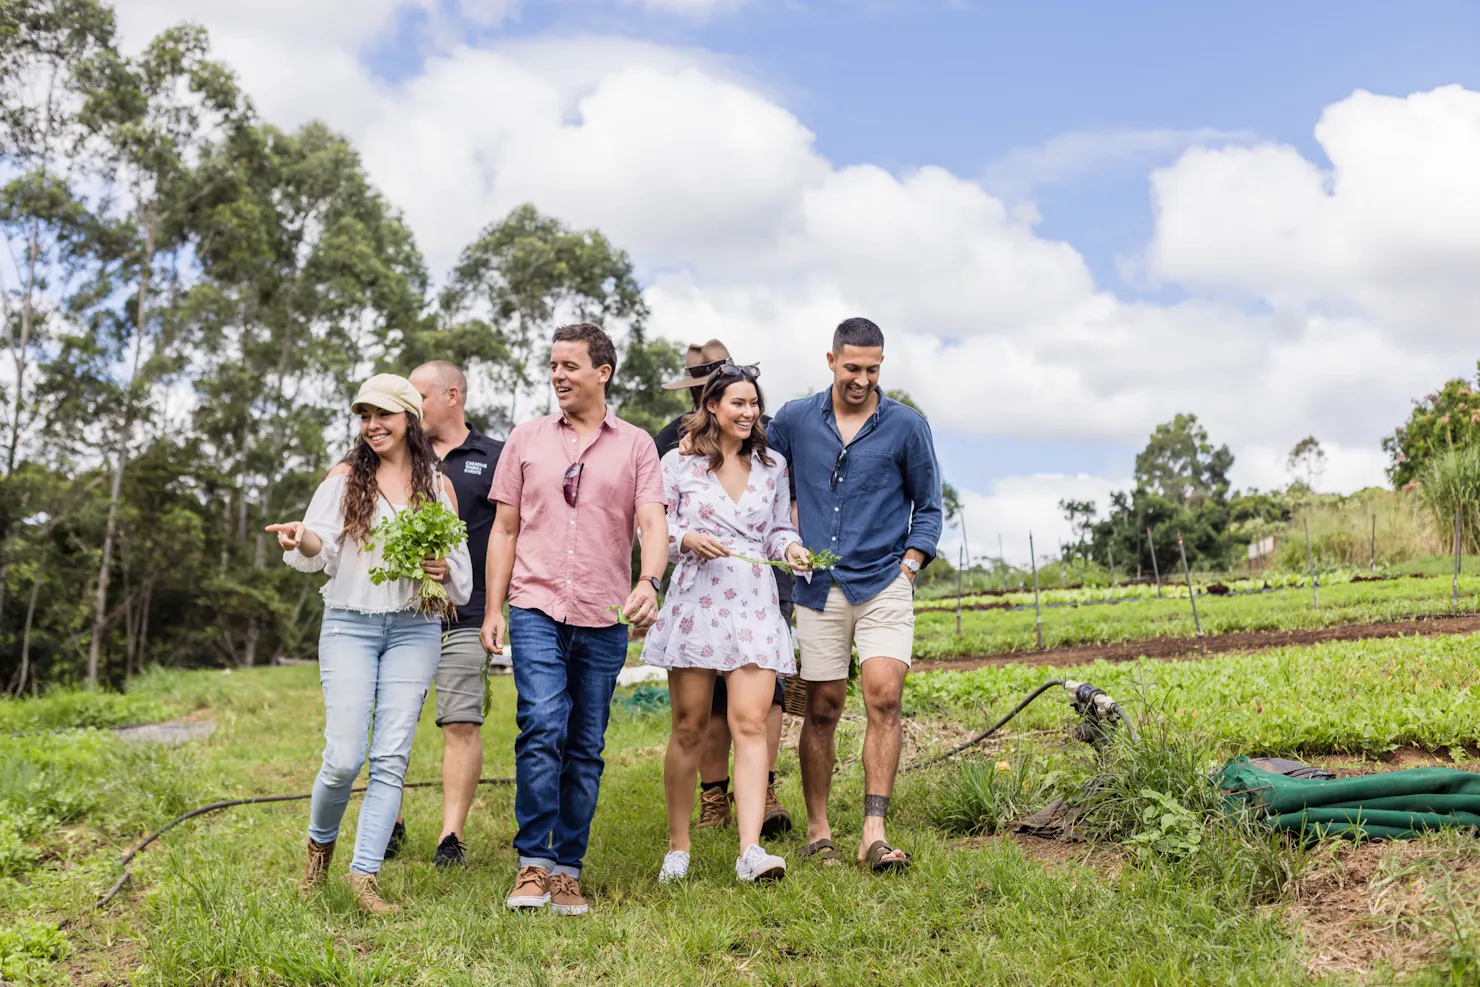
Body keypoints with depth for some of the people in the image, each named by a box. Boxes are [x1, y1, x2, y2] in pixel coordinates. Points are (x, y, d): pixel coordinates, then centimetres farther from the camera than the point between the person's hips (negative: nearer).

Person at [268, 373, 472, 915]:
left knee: (391, 758, -3)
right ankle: (320, 842, 22)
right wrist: (303, 539, -31)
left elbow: (461, 561, 14)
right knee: (344, 758, -7)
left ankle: (364, 874, 4)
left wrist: (444, 569, -9)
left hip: (414, 629, 1)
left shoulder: (437, 485, 10)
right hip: (349, 625, -1)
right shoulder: (344, 477, 6)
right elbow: (320, 547, -7)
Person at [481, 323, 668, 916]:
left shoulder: (635, 446, 7)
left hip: (604, 621, 1)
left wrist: (648, 584, -24)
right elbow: (504, 529, 12)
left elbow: (653, 525, -4)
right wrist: (493, 609, 5)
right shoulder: (526, 440, 11)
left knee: (586, 749, 5)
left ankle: (567, 871, 15)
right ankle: (533, 863, -5)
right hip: (536, 609, 0)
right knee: (542, 729, -16)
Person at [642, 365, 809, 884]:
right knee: (689, 726, 4)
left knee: (751, 723, -10)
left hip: (755, 604, 2)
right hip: (696, 601, -2)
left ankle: (750, 850, -14)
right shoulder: (679, 463, 5)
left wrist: (791, 547, -1)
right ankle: (677, 847, 18)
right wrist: (688, 539, -14)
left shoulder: (772, 467, 13)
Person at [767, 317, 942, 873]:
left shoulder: (906, 426, 3)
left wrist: (909, 566, -2)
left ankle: (874, 834, -11)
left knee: (883, 699, -14)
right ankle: (818, 833, 15)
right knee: (822, 710, 5)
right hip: (820, 588, 1)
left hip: (883, 585, -1)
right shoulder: (795, 420, 6)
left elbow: (928, 507, 11)